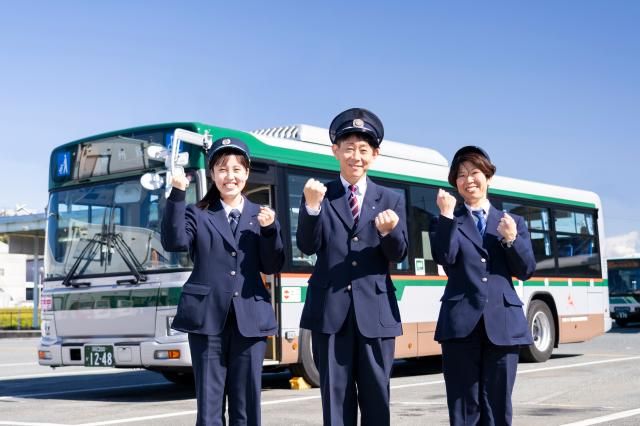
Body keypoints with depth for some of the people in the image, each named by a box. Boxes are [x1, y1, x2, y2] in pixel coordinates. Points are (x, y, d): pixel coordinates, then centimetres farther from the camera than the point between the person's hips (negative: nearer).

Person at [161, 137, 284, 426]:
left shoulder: (260, 215, 11)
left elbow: (272, 266, 4)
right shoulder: (198, 213, 7)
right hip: (208, 317, -1)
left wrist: (270, 229, -11)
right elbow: (174, 242, -12)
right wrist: (177, 194, -18)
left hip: (250, 318, 2)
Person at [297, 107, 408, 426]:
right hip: (330, 309, -1)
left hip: (375, 310, 1)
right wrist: (312, 208, -24)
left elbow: (398, 255, 0)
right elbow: (308, 247, -7)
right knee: (335, 394, 5)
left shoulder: (390, 200, 8)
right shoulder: (319, 195, 4)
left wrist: (390, 231, -22)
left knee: (376, 394, 6)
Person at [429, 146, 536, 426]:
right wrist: (447, 215, -14)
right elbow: (444, 258, -9)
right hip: (461, 323, -1)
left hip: (502, 323, 2)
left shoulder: (513, 222, 15)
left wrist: (512, 240, -8)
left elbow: (526, 271, 7)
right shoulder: (447, 222, 10)